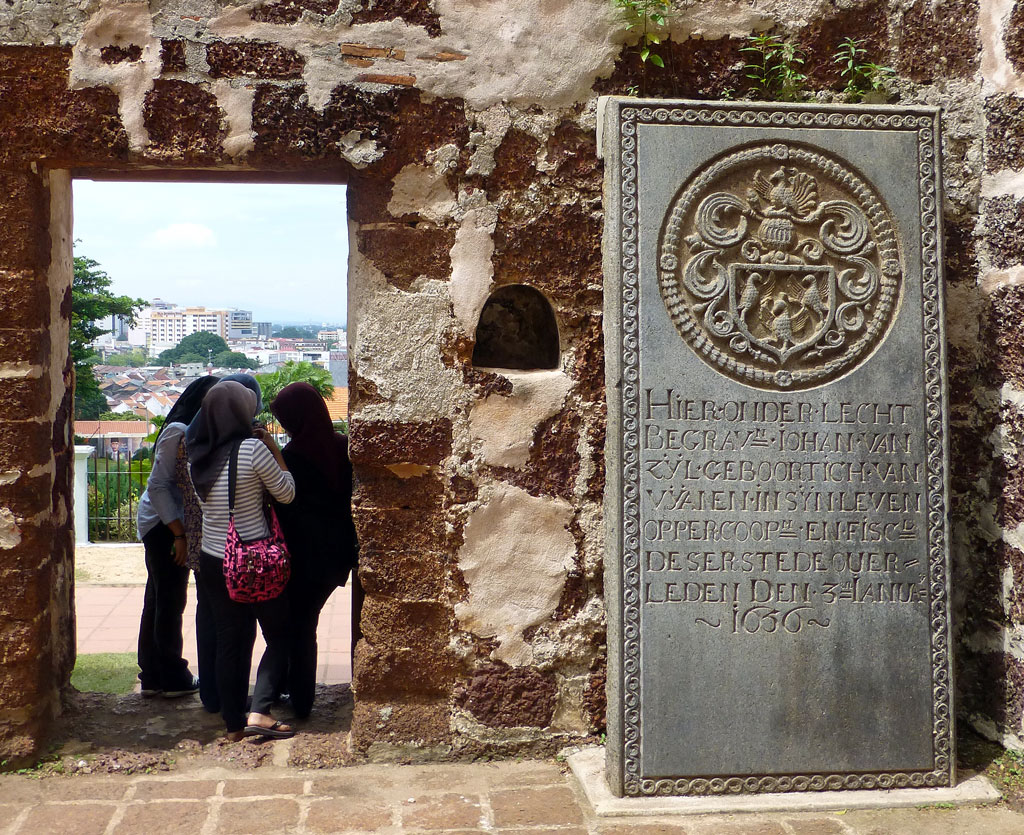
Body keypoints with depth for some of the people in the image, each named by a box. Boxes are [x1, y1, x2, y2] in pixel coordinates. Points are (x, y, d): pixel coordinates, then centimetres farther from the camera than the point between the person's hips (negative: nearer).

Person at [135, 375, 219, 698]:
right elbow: (158, 486, -19)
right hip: (164, 525, -9)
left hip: (172, 525, 9)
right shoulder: (178, 431, -16)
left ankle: (153, 676, 22)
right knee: (170, 600, -1)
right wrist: (179, 534, -19)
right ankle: (172, 677, 8)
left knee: (159, 600, 13)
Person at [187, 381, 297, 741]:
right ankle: (259, 711, -3)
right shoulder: (253, 449, -17)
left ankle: (234, 724, 17)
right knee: (280, 635, 10)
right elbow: (287, 494, -7)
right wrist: (275, 450, 2)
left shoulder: (197, 456, 0)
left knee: (230, 640, 13)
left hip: (213, 561, 5)